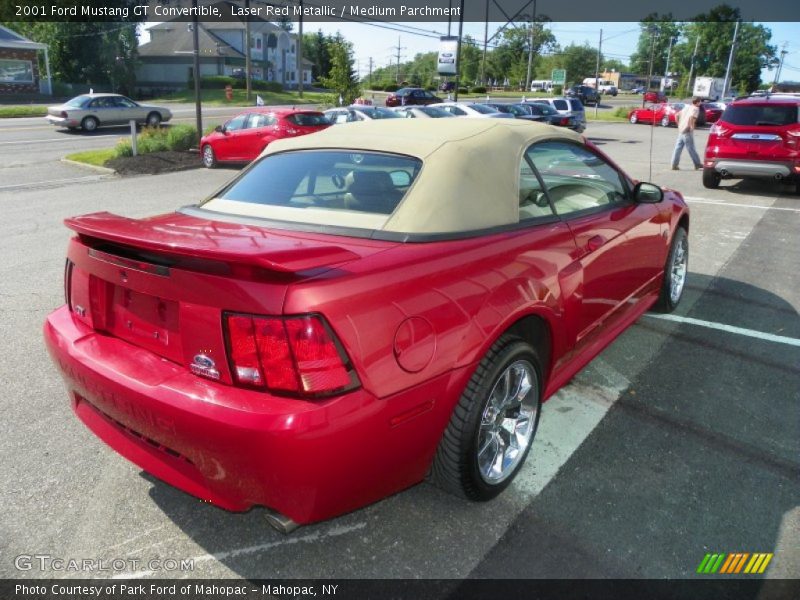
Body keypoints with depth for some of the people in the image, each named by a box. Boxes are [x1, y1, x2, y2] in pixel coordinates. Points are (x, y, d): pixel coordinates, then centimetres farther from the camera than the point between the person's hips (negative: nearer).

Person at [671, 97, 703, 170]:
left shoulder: (687, 106, 17)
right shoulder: (696, 109, -6)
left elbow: (677, 115, 16)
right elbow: (691, 117, -24)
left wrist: (679, 124, 18)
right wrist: (692, 126, -16)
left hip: (681, 130, 7)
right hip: (687, 131, -7)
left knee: (678, 148, 6)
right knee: (691, 148, 0)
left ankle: (674, 165, 4)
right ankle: (697, 164, 11)